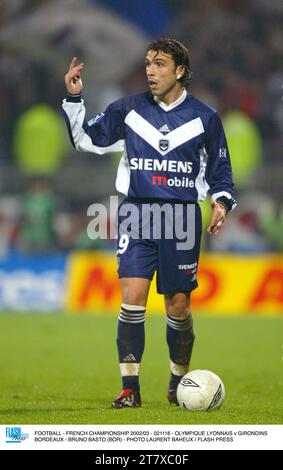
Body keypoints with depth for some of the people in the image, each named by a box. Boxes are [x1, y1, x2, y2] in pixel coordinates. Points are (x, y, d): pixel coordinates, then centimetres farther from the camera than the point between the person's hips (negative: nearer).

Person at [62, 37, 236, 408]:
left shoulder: (204, 117, 5)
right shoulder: (129, 109, 6)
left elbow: (220, 169, 13)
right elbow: (87, 139, 13)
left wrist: (222, 201, -4)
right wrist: (74, 98, 0)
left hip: (182, 216, 0)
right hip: (137, 213, 0)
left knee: (178, 304, 3)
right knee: (133, 294, -14)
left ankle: (179, 383, 23)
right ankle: (130, 388, -10)